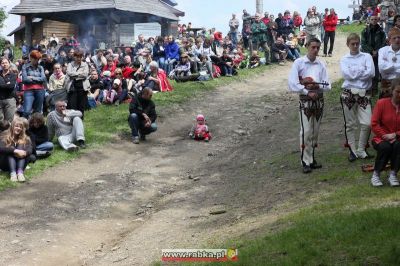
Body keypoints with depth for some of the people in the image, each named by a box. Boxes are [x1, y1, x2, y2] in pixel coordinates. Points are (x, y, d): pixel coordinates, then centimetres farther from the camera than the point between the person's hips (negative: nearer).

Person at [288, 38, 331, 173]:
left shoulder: (321, 64, 5)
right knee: (306, 132, -8)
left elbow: (327, 86, 0)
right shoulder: (299, 63, -5)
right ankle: (306, 162, -2)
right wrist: (308, 92, -16)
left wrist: (316, 85, -16)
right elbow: (292, 85, -12)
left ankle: (311, 158, 20)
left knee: (315, 131, 9)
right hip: (305, 101, -4)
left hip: (319, 100, 4)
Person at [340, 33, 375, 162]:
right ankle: (352, 150, 17)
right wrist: (362, 70, -6)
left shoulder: (367, 56, 7)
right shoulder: (344, 59, 8)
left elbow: (371, 73, -9)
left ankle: (361, 150, 9)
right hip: (348, 94, 0)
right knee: (350, 124, 5)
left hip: (364, 94, 0)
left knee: (367, 123, -7)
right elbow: (346, 74, -11)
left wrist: (354, 73, -9)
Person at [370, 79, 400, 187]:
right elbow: (374, 124, -7)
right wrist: (385, 136, -14)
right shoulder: (382, 103, -5)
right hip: (381, 138, -1)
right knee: (385, 147, -34)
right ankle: (376, 174, -15)